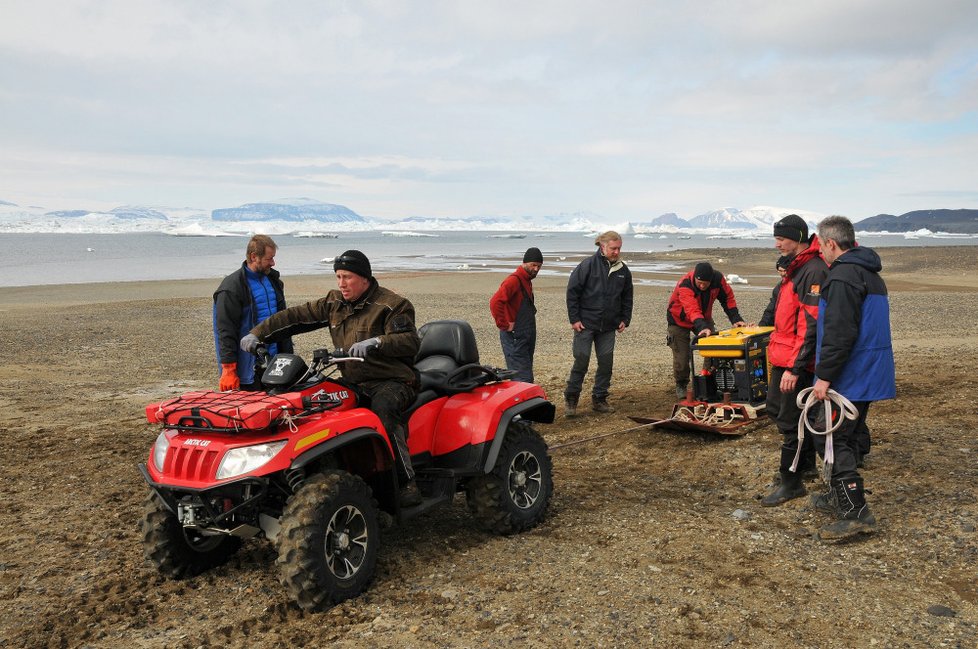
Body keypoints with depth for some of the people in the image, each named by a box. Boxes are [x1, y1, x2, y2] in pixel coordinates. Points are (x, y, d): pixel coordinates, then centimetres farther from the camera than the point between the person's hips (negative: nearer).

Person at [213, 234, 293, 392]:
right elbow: (226, 330, -14)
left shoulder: (274, 281, 13)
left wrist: (288, 356, 16)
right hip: (249, 367, -7)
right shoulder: (231, 287, -10)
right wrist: (228, 370, -18)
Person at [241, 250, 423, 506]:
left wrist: (375, 343, -37)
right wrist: (257, 334, 5)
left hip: (392, 381, -7)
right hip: (353, 383, 7)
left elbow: (411, 341, -21)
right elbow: (295, 317, 14)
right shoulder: (333, 303, 13)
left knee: (383, 408, -37)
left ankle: (408, 483, -31)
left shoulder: (391, 305, -7)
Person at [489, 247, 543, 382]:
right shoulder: (514, 280, -17)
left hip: (527, 335, 10)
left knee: (527, 376, 14)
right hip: (515, 337, -10)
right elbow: (495, 302, -29)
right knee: (523, 378, -12)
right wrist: (504, 325, -23)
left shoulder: (527, 280, 15)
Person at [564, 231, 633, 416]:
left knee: (606, 362, 6)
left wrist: (625, 319, 9)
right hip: (585, 324, -5)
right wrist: (574, 319, -10)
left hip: (608, 326, 5)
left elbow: (627, 297, 17)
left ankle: (599, 399, 19)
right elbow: (572, 291, -7)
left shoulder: (623, 270, 6)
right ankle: (570, 399, 9)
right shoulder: (588, 265, -8)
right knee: (581, 361, -4)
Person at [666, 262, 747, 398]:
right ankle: (681, 385, 16)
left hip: (704, 319, 4)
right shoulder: (684, 285, -37)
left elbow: (727, 297, -8)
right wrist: (702, 328, -64)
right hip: (680, 320, -4)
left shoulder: (718, 278, -22)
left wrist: (735, 319, -16)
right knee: (681, 356, -6)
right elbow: (692, 310, -49)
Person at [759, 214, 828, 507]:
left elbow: (811, 326, -25)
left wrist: (795, 368, -25)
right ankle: (806, 463, 37)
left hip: (797, 362, -10)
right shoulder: (795, 268, 13)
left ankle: (791, 483, 11)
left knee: (790, 420, -2)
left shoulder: (814, 272, -20)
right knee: (776, 409, 20)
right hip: (783, 357, 10)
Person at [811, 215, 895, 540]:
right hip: (869, 376, 10)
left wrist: (824, 375, -20)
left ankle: (856, 513, -7)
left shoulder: (843, 276, -17)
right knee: (846, 436, 20)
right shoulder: (870, 274, 17)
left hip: (848, 377, -10)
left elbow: (840, 333, -25)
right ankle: (841, 497, 32)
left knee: (831, 439, -6)